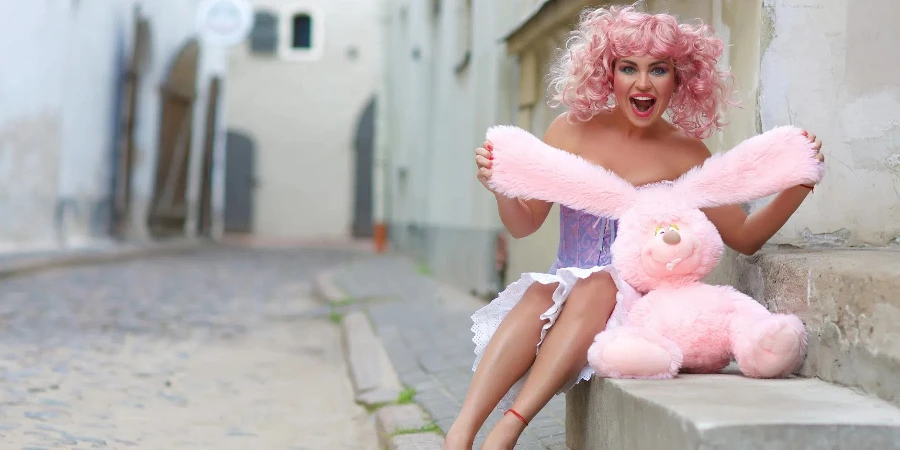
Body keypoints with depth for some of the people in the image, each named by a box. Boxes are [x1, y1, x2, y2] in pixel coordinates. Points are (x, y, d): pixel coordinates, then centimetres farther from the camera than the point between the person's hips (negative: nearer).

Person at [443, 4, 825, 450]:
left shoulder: (685, 154, 2)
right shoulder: (573, 130, 3)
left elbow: (744, 236, 5)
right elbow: (524, 224, 7)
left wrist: (800, 184, -8)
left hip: (633, 299, 0)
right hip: (565, 294, 1)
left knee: (596, 288, -33)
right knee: (540, 293, -33)